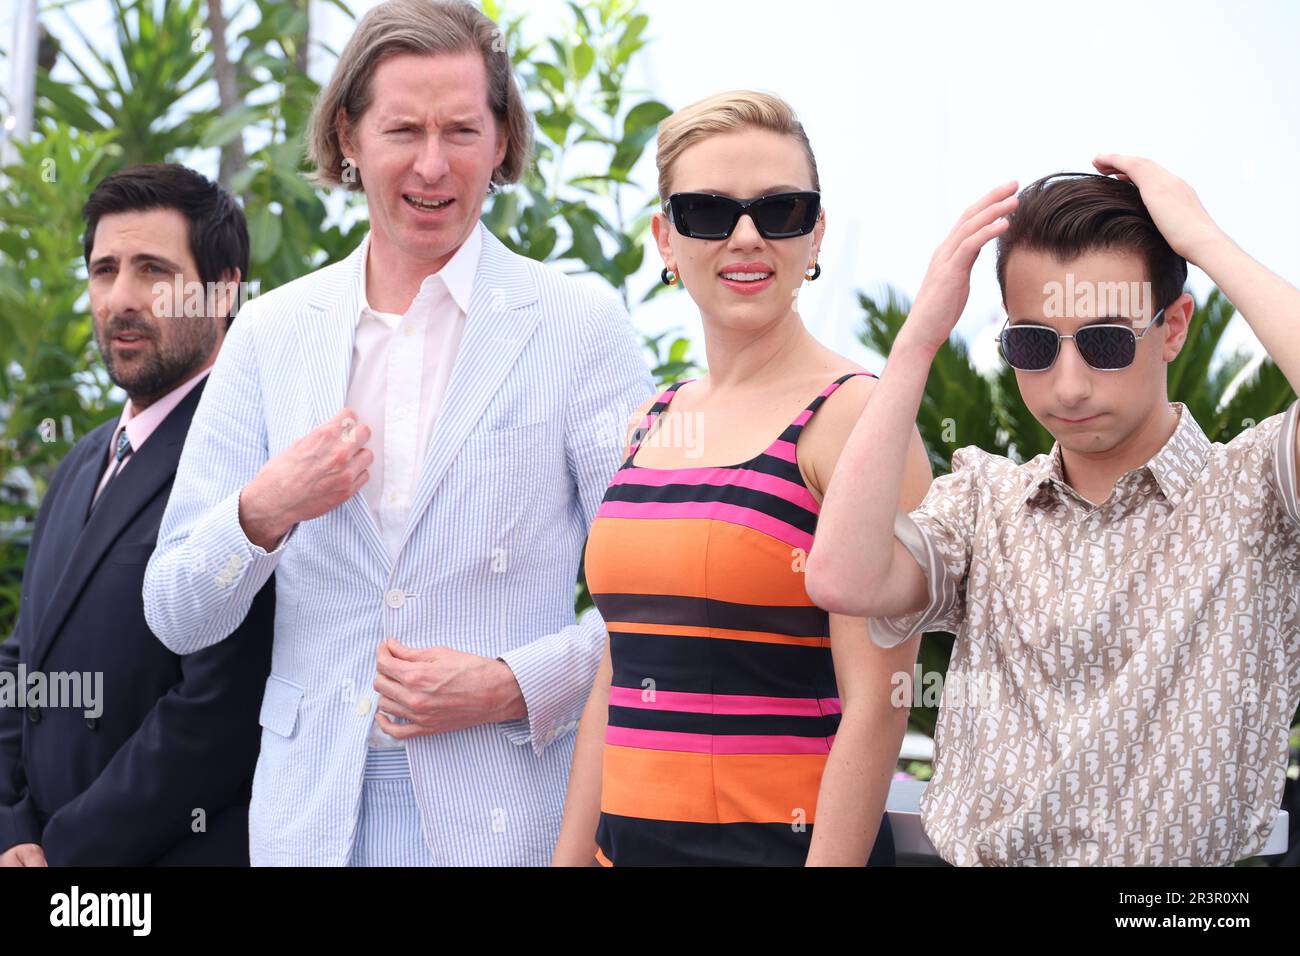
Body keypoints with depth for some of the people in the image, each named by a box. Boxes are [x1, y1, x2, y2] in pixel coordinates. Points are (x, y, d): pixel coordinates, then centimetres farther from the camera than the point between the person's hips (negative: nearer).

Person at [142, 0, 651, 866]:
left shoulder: (581, 326, -2)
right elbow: (178, 619, 6)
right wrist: (262, 514, -12)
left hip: (512, 817, -2)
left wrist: (515, 686, -15)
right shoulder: (272, 331, 7)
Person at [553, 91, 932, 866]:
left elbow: (875, 704, -15)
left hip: (783, 842, -6)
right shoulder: (651, 424, 10)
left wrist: (832, 857, -19)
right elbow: (619, 680, 12)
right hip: (631, 839, 6)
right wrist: (572, 854, 9)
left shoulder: (854, 414, -10)